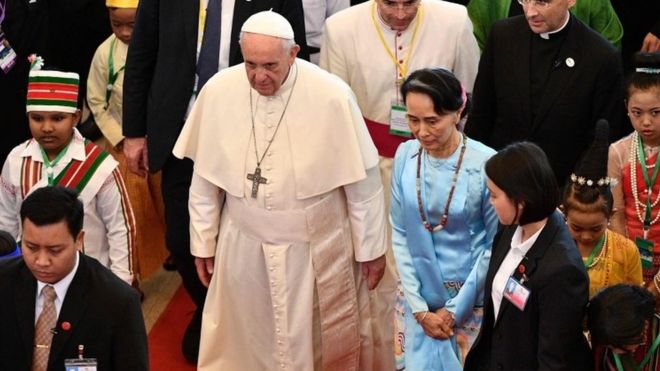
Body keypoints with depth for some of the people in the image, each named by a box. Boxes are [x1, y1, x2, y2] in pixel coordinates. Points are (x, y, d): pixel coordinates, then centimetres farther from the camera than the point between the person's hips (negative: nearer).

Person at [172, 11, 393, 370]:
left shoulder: (331, 96, -19)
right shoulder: (218, 90, -11)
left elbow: (362, 181, -9)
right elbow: (205, 178, 1)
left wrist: (371, 248, -2)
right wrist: (203, 242, 8)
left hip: (316, 245, -2)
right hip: (243, 244, 2)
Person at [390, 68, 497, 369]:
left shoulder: (485, 164, -16)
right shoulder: (405, 157, -7)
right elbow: (400, 234, 0)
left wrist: (454, 310, -7)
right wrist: (419, 308, -4)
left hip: (473, 302, -3)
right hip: (422, 300, 3)